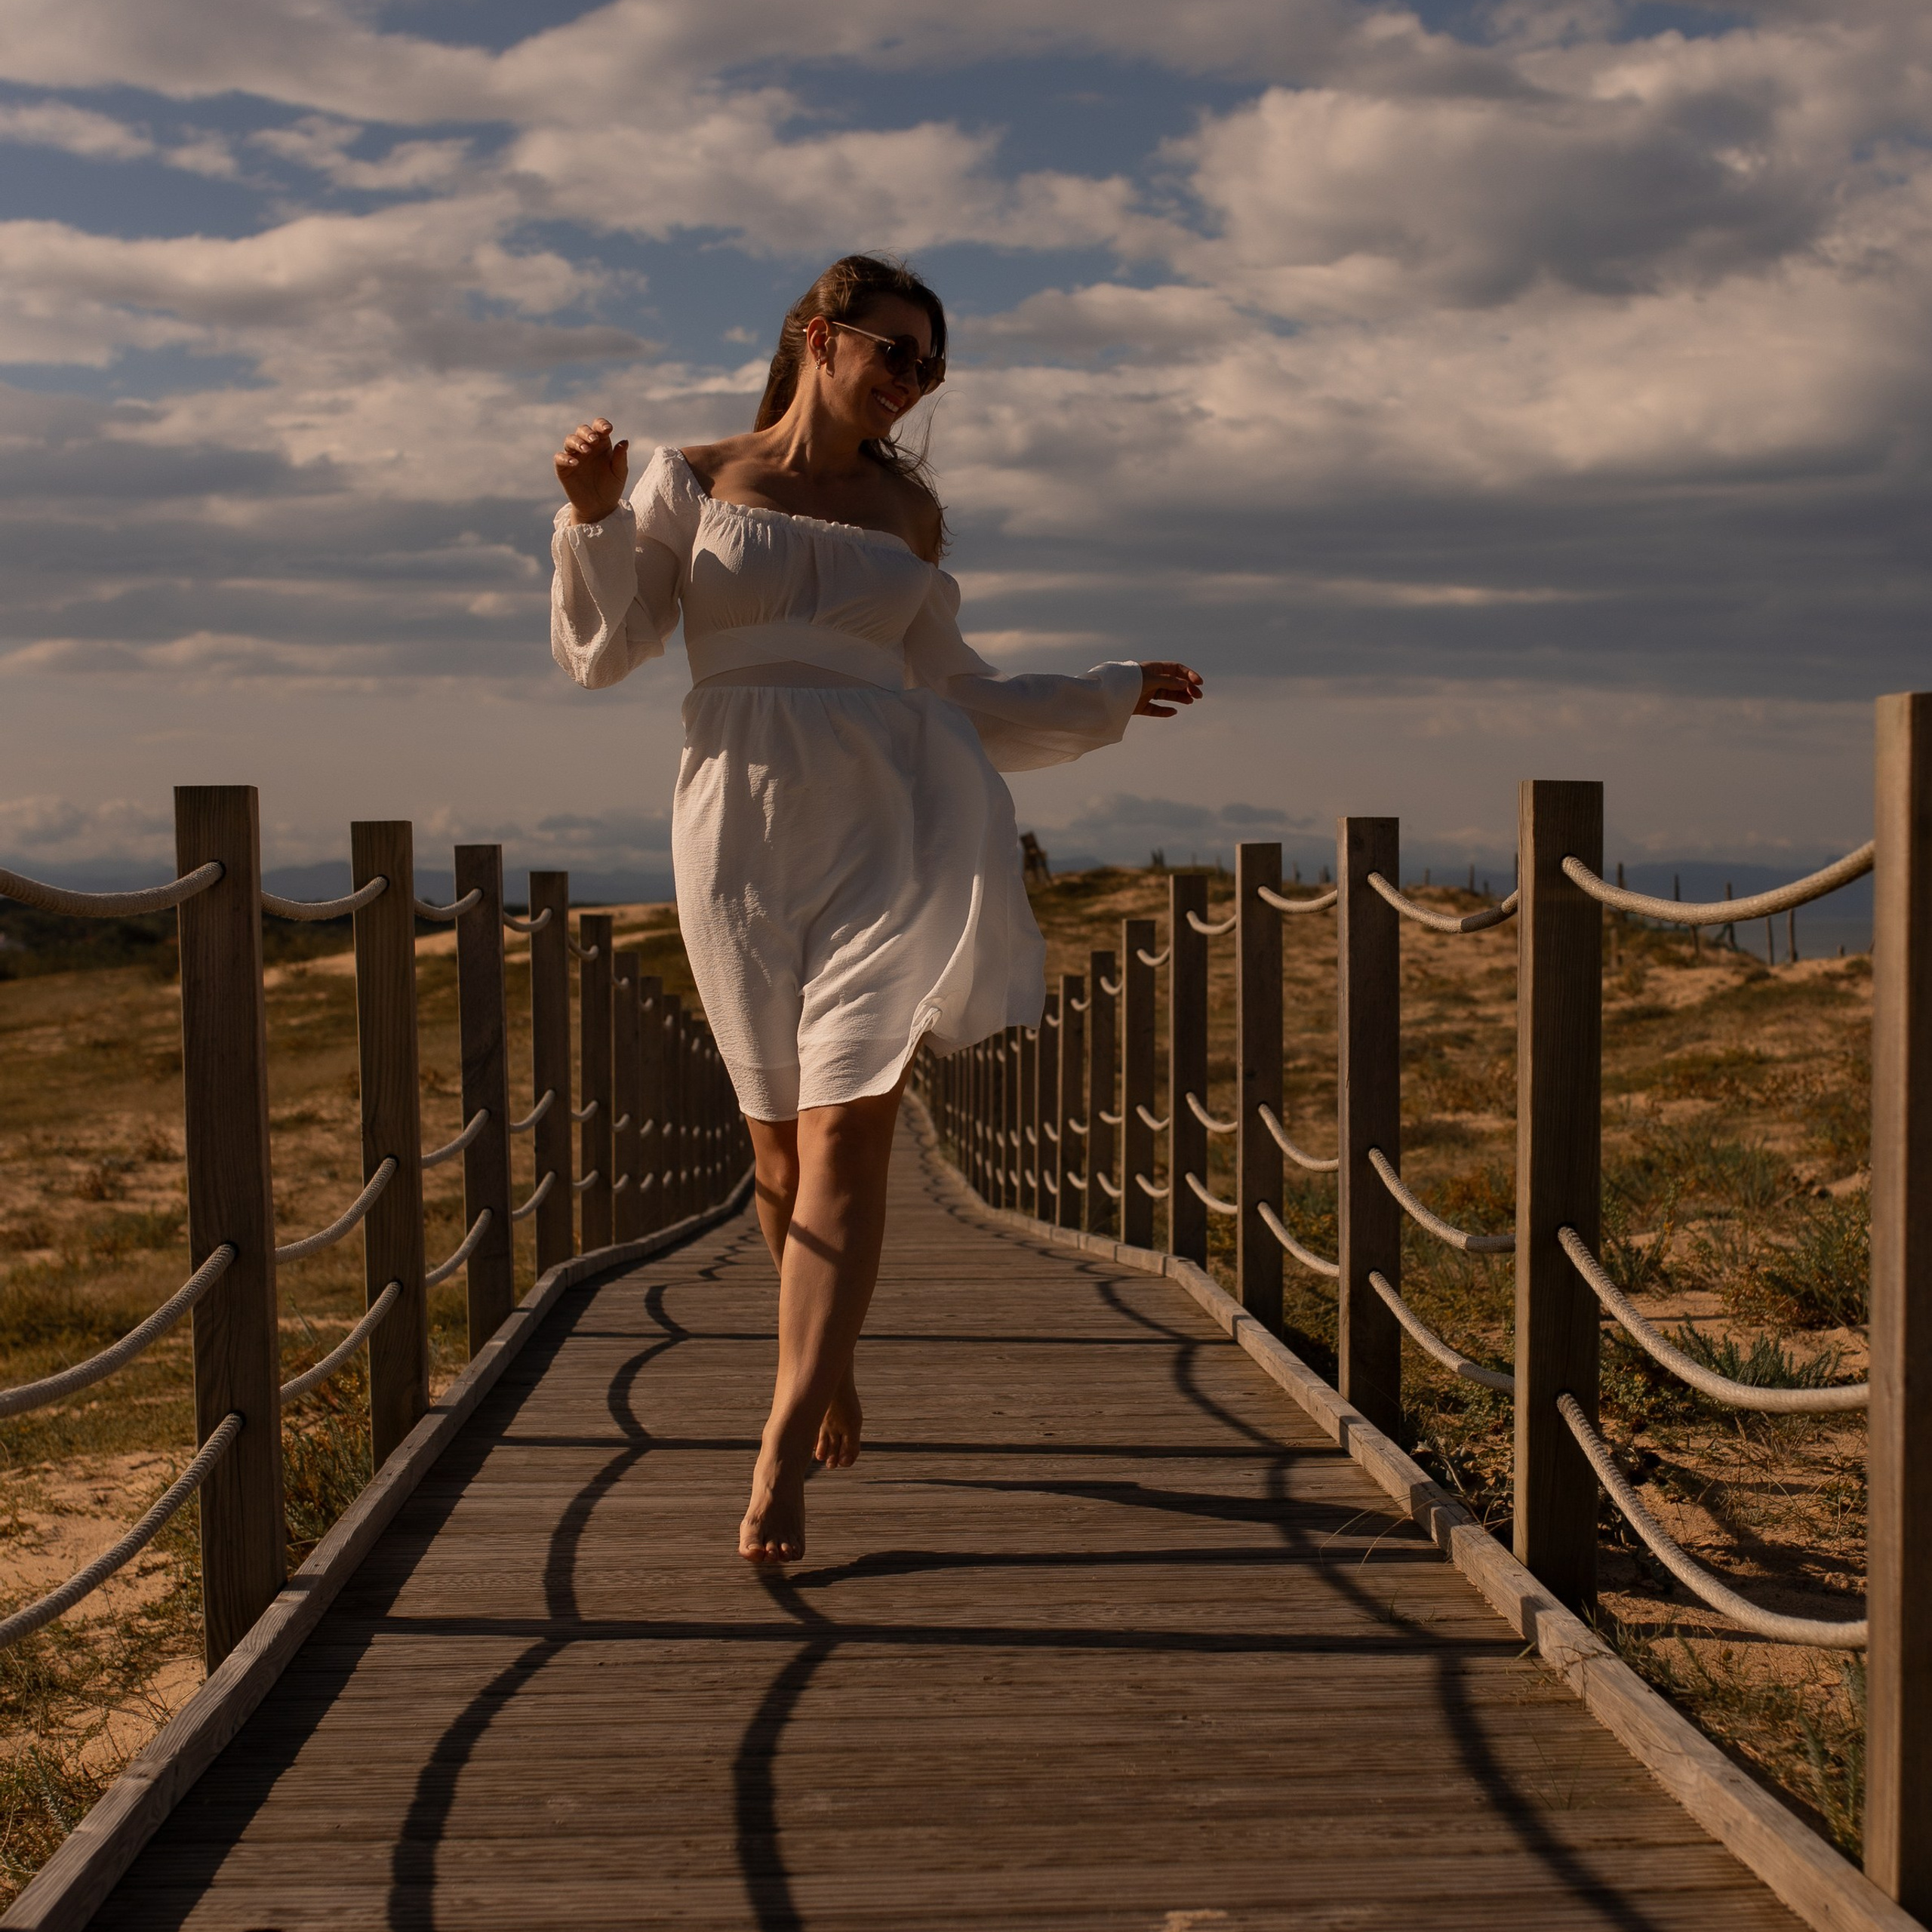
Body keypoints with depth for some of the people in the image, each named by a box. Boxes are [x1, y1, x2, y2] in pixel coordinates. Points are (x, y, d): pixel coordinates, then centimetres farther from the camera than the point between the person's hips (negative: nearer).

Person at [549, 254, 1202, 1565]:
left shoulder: (910, 510, 16)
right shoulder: (694, 480, 10)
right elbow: (601, 651, 5)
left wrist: (1109, 699, 22)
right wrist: (593, 515, -9)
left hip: (897, 825, 0)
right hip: (747, 827, 0)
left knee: (848, 1124, -13)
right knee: (783, 1139, 5)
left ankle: (781, 1461, -16)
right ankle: (831, 1365, 31)